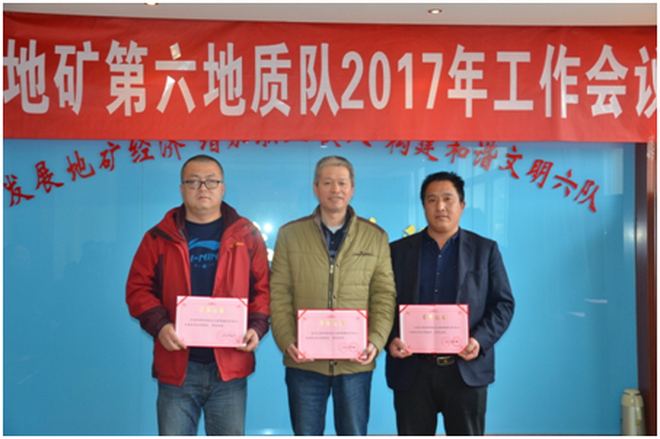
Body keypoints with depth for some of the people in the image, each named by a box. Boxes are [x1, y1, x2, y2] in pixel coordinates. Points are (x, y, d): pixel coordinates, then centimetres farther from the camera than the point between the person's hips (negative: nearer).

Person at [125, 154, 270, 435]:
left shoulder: (246, 235, 6)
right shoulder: (160, 237, 6)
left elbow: (262, 288, 7)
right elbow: (138, 288, 4)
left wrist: (257, 327, -9)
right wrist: (159, 325, -13)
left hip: (230, 367, 0)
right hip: (176, 366, 0)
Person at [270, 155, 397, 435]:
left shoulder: (376, 237, 6)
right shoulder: (290, 234, 5)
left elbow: (384, 295, 3)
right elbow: (279, 294, 1)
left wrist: (376, 341, -10)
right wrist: (286, 341, -10)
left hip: (355, 363, 0)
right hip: (304, 362, 0)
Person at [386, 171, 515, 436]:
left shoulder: (485, 250, 7)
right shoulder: (398, 251, 8)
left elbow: (503, 303, 4)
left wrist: (480, 339, -12)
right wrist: (390, 340, -12)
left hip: (466, 370, 0)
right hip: (412, 371, 1)